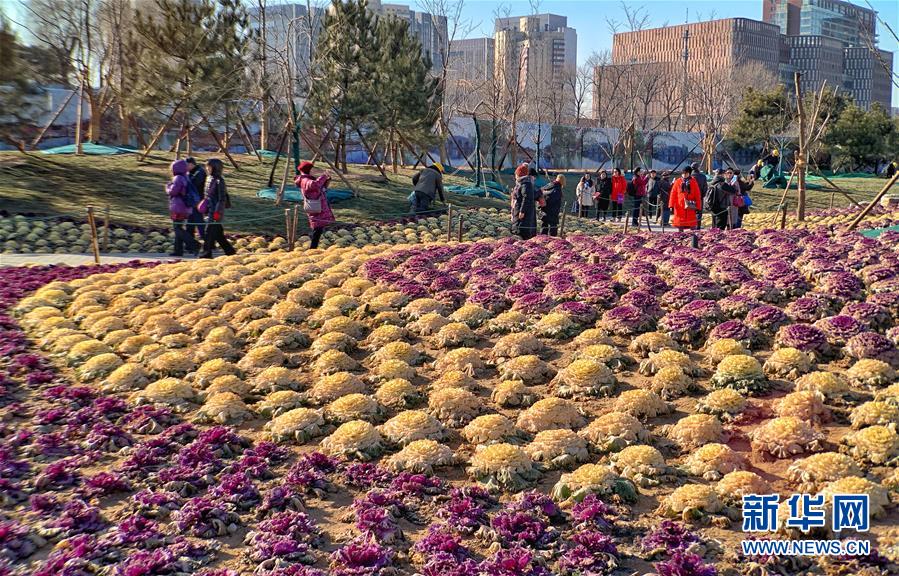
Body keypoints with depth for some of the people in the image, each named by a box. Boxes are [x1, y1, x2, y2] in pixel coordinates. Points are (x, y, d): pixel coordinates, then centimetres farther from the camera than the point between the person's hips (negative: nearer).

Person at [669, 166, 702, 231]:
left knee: (692, 225, -1)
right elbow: (673, 194, 5)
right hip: (680, 208, 1)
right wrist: (671, 206, -3)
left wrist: (698, 208, -2)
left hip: (690, 208, -1)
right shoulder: (677, 182, 6)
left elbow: (698, 195, 2)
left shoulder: (693, 182, 3)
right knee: (680, 226, 7)